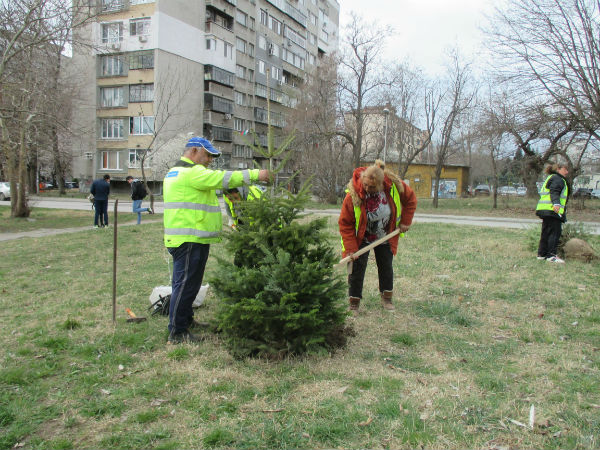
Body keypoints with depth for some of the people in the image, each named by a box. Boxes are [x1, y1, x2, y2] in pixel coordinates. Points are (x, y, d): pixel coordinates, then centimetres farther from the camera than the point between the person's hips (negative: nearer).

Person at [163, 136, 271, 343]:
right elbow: (221, 178, -21)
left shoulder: (176, 171, 23)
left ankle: (186, 321, 33)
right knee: (185, 284, -6)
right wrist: (254, 174, -18)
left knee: (187, 283, 20)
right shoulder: (191, 172, -13)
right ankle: (177, 332, 0)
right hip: (189, 240, -11)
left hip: (188, 239, 11)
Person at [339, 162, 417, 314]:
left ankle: (387, 299, 27)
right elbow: (345, 224, -21)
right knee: (357, 267, -7)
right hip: (361, 238, -3)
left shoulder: (394, 185, -23)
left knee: (386, 266, 10)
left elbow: (410, 199, -1)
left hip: (385, 237, 3)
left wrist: (405, 221, -5)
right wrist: (350, 248, -24)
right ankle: (354, 304, 3)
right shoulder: (353, 195, -30)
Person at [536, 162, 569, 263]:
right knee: (555, 232, -10)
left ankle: (542, 254, 16)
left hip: (544, 209, 11)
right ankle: (551, 255, -13)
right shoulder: (558, 179, -6)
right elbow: (554, 192, -22)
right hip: (552, 210, -11)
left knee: (546, 232, 13)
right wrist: (556, 203, -36)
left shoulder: (551, 178, 26)